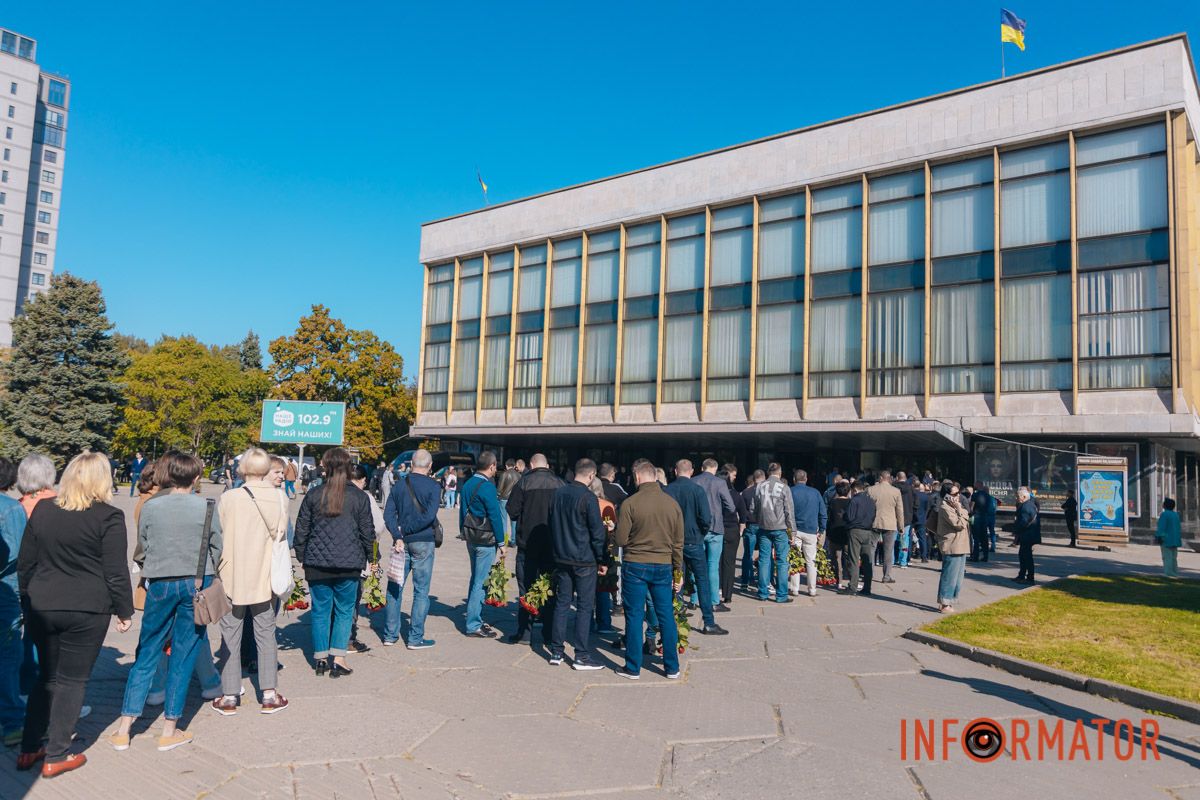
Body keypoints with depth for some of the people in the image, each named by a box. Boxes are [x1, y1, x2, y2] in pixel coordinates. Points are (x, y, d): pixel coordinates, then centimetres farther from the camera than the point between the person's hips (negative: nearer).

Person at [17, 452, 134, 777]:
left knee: (47, 676, 20)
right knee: (72, 680, 6)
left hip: (42, 607, 5)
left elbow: (25, 563, 11)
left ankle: (28, 749, 25)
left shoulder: (42, 511, 5)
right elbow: (115, 573, -11)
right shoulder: (108, 517, -11)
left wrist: (28, 601, 22)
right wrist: (125, 611, -1)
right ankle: (56, 756, 13)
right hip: (87, 610, -5)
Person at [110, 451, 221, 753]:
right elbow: (217, 547, 0)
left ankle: (124, 730, 16)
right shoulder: (205, 507, -8)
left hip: (160, 584, 1)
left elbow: (142, 545, 8)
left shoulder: (150, 508, -3)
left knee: (146, 654, 14)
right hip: (196, 584, -1)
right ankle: (169, 732, 16)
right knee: (183, 655, 7)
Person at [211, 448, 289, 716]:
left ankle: (229, 696, 16)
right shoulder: (278, 500, -7)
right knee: (266, 634, 12)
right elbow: (282, 538, 2)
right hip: (265, 579, 2)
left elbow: (217, 538, -5)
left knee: (231, 636, 10)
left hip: (233, 578, -2)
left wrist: (218, 568, 10)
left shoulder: (229, 498, -13)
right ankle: (269, 695, 16)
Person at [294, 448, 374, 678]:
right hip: (349, 564, -1)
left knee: (320, 610, 12)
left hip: (317, 563, 1)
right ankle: (337, 657, 4)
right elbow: (367, 531, 2)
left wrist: (301, 556, 17)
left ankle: (320, 658, 18)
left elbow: (301, 529, 5)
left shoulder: (313, 495, 0)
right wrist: (368, 558, 16)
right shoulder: (359, 496, -3)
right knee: (344, 610, 9)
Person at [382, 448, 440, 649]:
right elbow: (429, 516, -18)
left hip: (402, 542, 4)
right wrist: (405, 530, -10)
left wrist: (398, 536, -10)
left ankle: (390, 635, 19)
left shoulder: (399, 484, 5)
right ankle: (415, 638, 7)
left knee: (394, 588, 13)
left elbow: (388, 514, -4)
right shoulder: (433, 486, -8)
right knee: (421, 591, 4)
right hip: (423, 542, -4)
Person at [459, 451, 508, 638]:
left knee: (475, 579, 18)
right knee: (481, 581, -3)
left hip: (471, 539, 9)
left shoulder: (467, 484, 9)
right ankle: (474, 625, 1)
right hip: (486, 542, -9)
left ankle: (475, 618, 27)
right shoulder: (487, 487, -17)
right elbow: (495, 516, -16)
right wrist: (501, 543, -11)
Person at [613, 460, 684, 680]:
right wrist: (678, 572, 14)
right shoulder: (672, 504, 2)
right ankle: (672, 667, 19)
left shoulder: (630, 503, -11)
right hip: (663, 567, 3)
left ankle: (633, 668, 14)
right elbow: (678, 543, 6)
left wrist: (613, 533, 14)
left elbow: (620, 540, -9)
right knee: (666, 616, 11)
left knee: (634, 616, 6)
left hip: (635, 566, -3)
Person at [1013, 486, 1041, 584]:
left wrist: (1014, 526, -10)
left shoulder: (1026, 507, -20)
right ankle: (1021, 576, 26)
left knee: (1027, 556, -3)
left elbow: (1023, 522, -24)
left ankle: (1030, 578, 3)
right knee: (1022, 555, 17)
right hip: (1028, 536, 11)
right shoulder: (1031, 503, 13)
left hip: (1027, 536, -11)